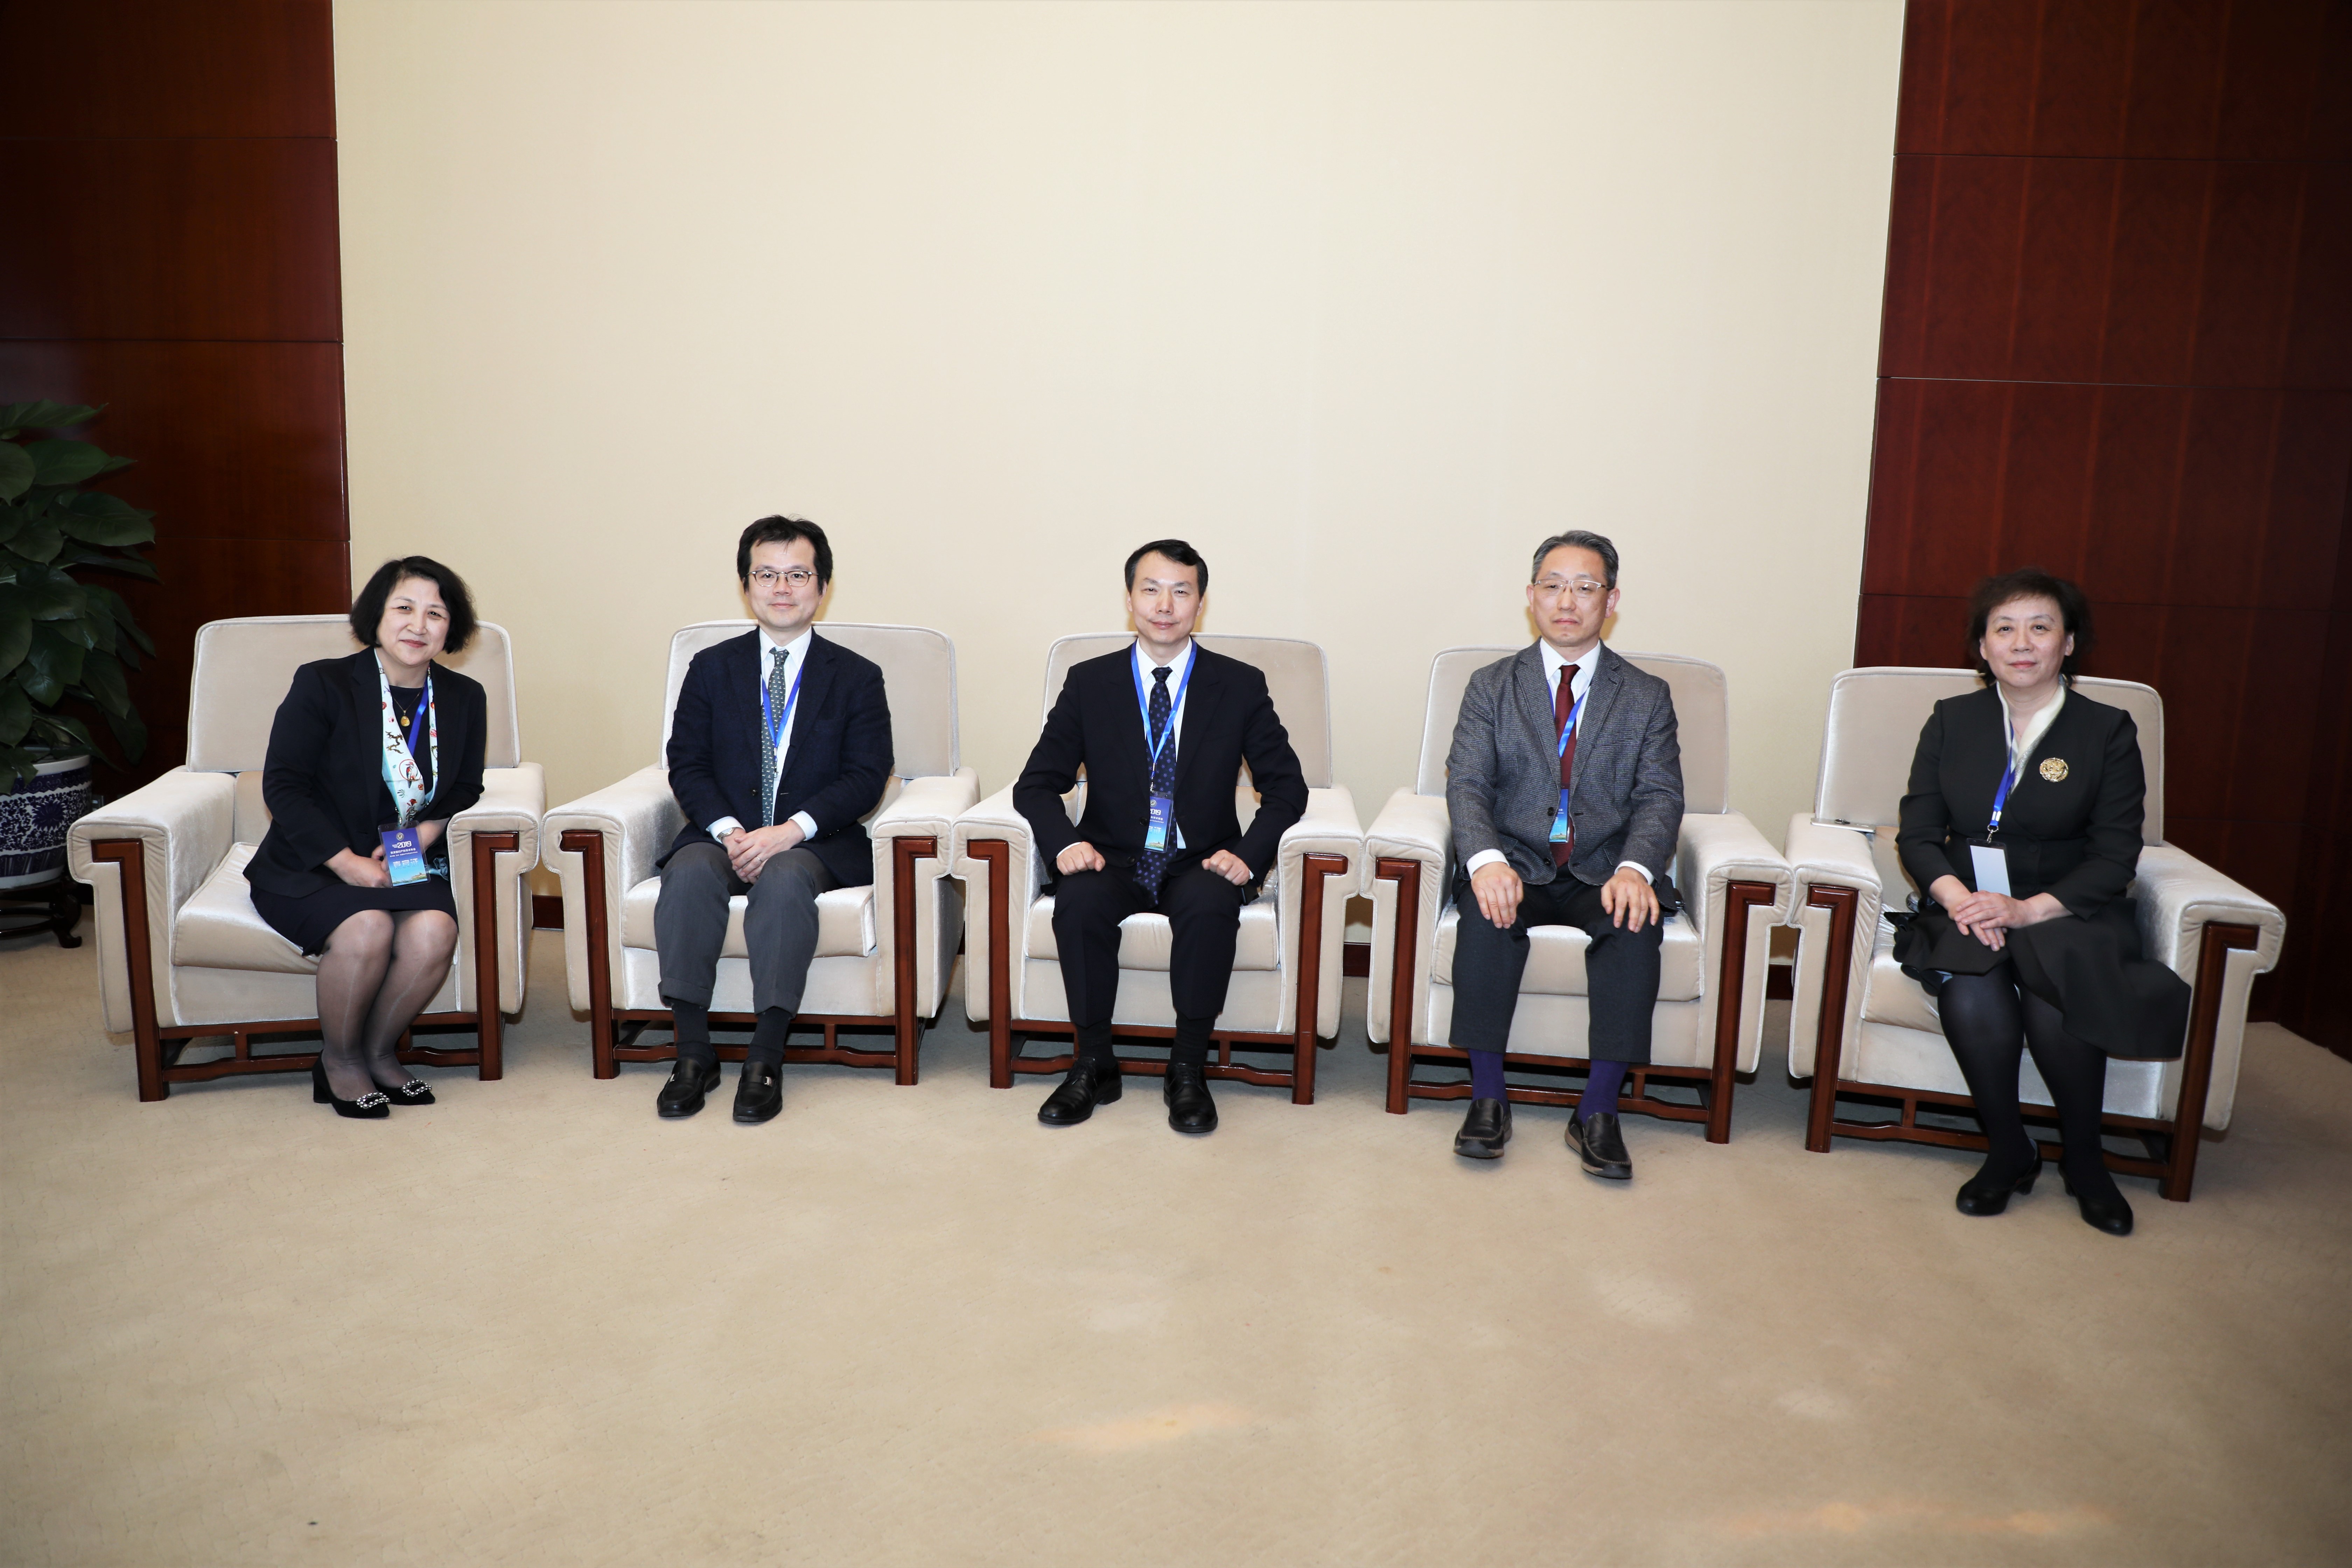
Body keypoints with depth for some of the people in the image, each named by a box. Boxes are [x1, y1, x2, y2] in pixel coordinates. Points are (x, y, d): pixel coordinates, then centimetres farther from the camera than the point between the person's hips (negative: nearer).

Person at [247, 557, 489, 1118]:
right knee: (367, 928, -33)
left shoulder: (464, 699, 8)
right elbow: (284, 784, -8)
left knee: (434, 930, -30)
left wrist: (425, 832, -10)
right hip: (311, 869, -3)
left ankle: (378, 1052, -3)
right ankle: (339, 1060, -5)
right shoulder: (322, 684, -4)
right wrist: (347, 862, -18)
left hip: (412, 866, 3)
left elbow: (466, 791, 13)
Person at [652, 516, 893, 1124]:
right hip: (724, 834, 2)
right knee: (690, 873, -30)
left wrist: (789, 831, -17)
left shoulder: (857, 677, 7)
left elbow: (865, 778, -3)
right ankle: (694, 1053, -25)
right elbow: (687, 765, 6)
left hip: (815, 843, -2)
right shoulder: (712, 668, 13)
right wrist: (728, 830, -14)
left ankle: (765, 1059, -31)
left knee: (785, 879, -35)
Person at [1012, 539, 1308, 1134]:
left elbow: (1286, 785, 3)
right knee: (1079, 901, -32)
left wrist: (1247, 854, -16)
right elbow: (1036, 784, 4)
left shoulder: (1241, 686, 4)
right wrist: (1065, 842, -17)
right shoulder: (1089, 683, 6)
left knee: (1212, 905, -34)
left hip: (1199, 865, -1)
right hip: (1113, 861, 1)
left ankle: (1188, 1071, -18)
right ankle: (1094, 1066, -15)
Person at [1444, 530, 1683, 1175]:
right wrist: (1486, 859, -25)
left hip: (1604, 872, 0)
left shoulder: (1647, 697, 11)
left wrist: (1635, 868, -23)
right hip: (1515, 863, 0)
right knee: (1487, 912, -33)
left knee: (1637, 921, -32)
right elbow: (1466, 785, -3)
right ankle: (1488, 1097, -22)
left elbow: (1660, 797, 0)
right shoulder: (1491, 687, 10)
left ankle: (1598, 1111, -24)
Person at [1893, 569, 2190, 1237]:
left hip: (2068, 909, -1)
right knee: (1973, 1002, -32)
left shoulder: (2108, 731, 4)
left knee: (2057, 1008, -33)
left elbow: (2115, 857, -3)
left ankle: (2084, 1160, -6)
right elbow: (1917, 834, 5)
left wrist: (2029, 909, -19)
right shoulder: (1951, 721, 10)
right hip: (1966, 906, 1)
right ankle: (2009, 1153, -7)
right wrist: (1956, 896, -16)